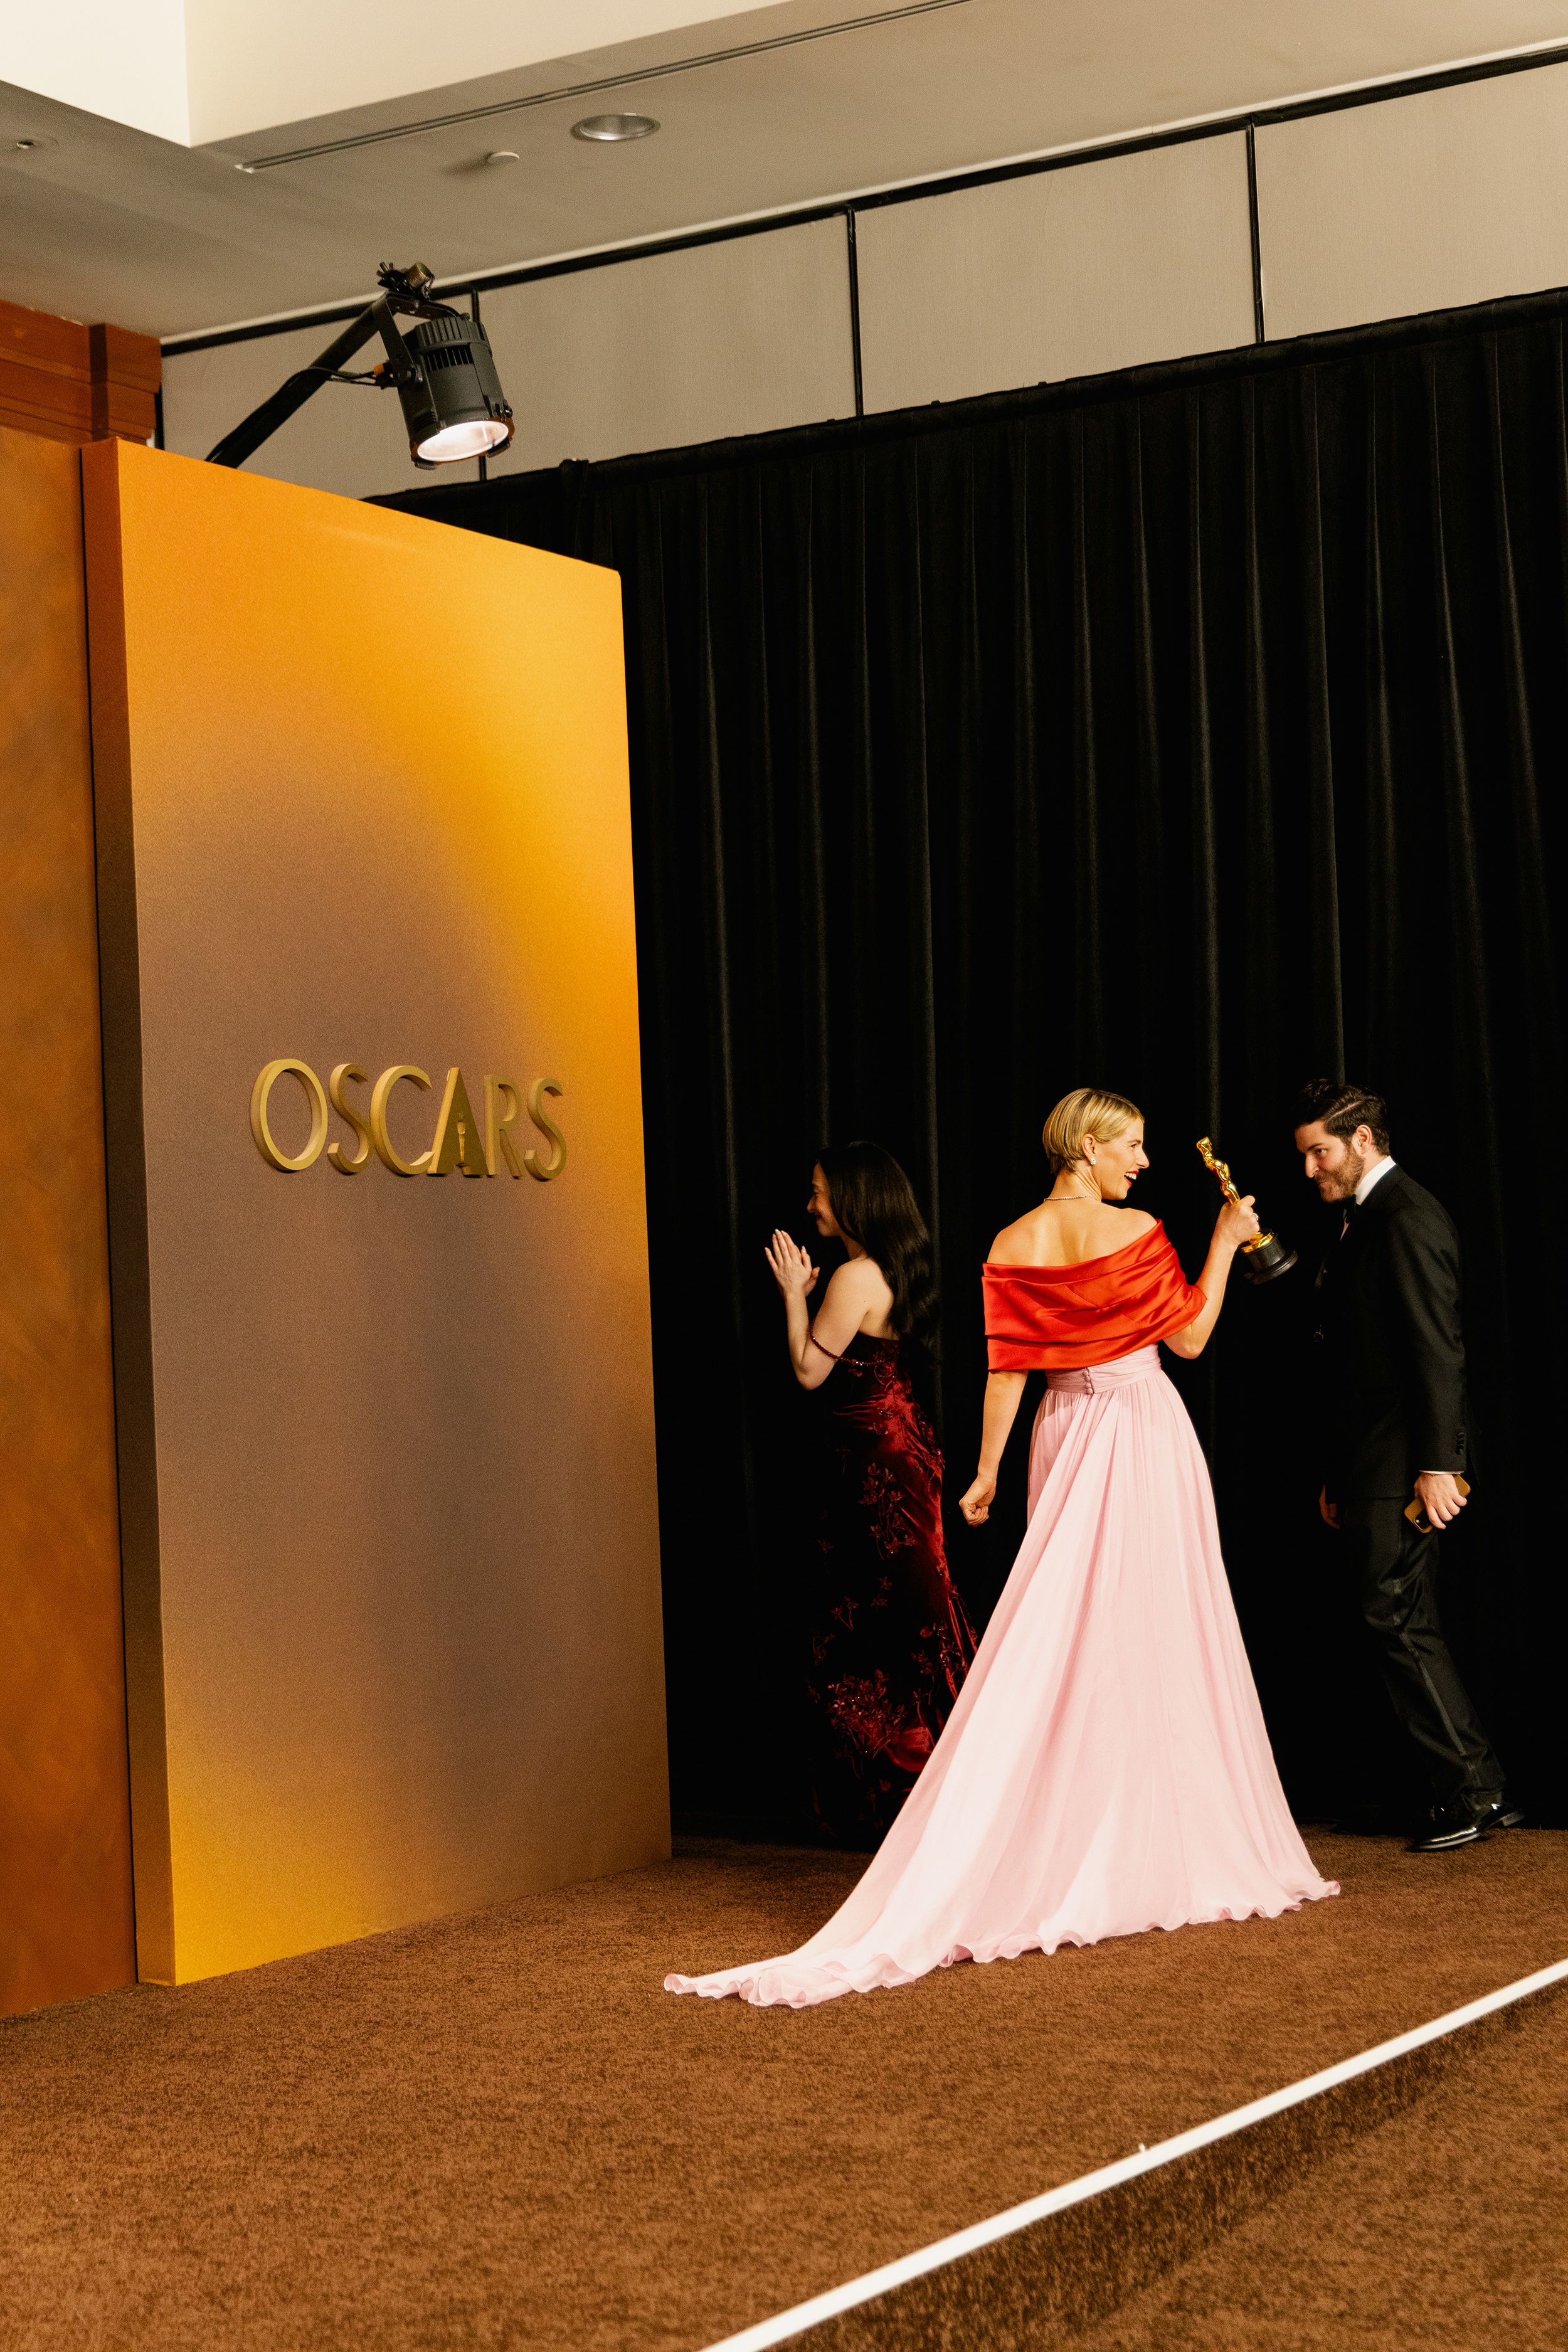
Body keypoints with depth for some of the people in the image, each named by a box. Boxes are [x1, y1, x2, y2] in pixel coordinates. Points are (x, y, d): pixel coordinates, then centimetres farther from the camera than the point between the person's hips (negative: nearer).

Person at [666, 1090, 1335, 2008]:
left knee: (1066, 1634, 9)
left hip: (1067, 1437, 4)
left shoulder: (1014, 1247, 0)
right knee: (1155, 1637, 3)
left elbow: (1008, 1370, 0)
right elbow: (1189, 1336, -4)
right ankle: (1171, 1850, 10)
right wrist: (1225, 1244, 3)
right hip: (1145, 1430, -4)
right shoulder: (1136, 1234, -11)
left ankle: (1073, 1848, 11)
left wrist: (987, 1470, 6)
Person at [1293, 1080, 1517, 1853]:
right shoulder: (1358, 1222, 18)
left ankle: (1469, 1789, 1)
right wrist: (1336, 1475, 20)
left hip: (1406, 1465, -10)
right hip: (1370, 1468, 10)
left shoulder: (1407, 1216, -11)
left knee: (1398, 1622, -7)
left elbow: (1437, 1346, -18)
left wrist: (1437, 1463, -22)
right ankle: (1476, 1789, 14)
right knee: (1404, 1627, 10)